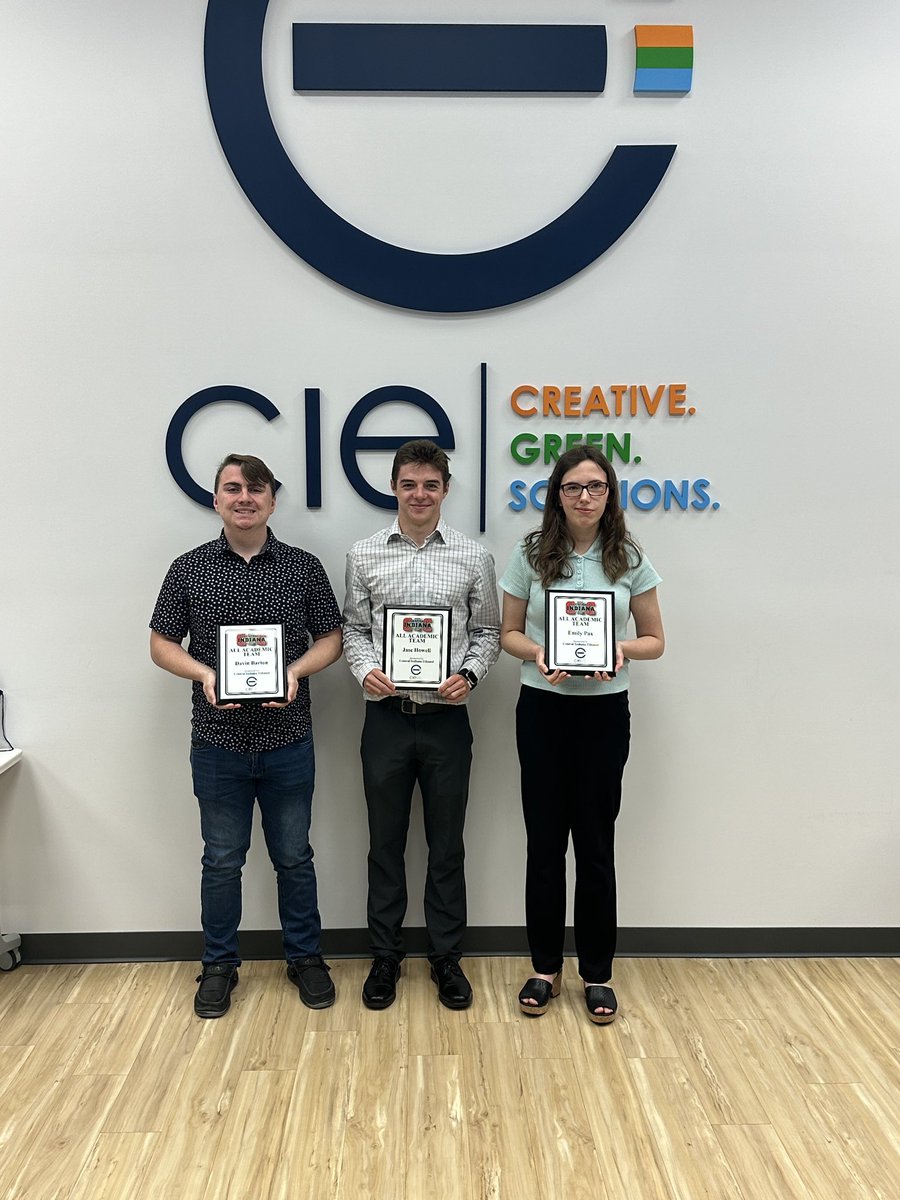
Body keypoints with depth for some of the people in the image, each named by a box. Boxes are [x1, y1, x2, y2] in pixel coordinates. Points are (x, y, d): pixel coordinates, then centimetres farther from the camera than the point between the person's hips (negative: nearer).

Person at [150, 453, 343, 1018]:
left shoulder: (304, 567, 1)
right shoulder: (189, 568, 2)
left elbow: (331, 638, 4)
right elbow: (162, 643, 4)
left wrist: (296, 670, -15)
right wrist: (205, 674, -14)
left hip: (288, 739, 0)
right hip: (218, 740, 0)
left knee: (294, 856, 12)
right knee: (222, 860, 13)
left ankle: (306, 958, 30)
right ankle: (219, 965, 31)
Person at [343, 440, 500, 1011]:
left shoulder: (473, 557, 1)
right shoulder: (365, 555, 3)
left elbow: (487, 631, 5)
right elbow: (354, 628, 7)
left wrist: (470, 674, -12)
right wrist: (366, 668, -12)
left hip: (446, 719, 0)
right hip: (387, 717, 1)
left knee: (447, 844, 10)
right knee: (386, 841, 12)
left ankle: (447, 958, 26)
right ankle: (386, 956, 28)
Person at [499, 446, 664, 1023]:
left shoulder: (630, 559, 1)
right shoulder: (531, 554, 0)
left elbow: (655, 640, 5)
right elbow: (509, 633, 6)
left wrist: (622, 648, -16)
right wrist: (537, 653, -15)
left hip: (605, 711, 0)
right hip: (543, 709, 1)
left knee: (595, 843, 6)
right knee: (545, 841, 8)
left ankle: (597, 974, 23)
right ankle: (546, 968, 25)